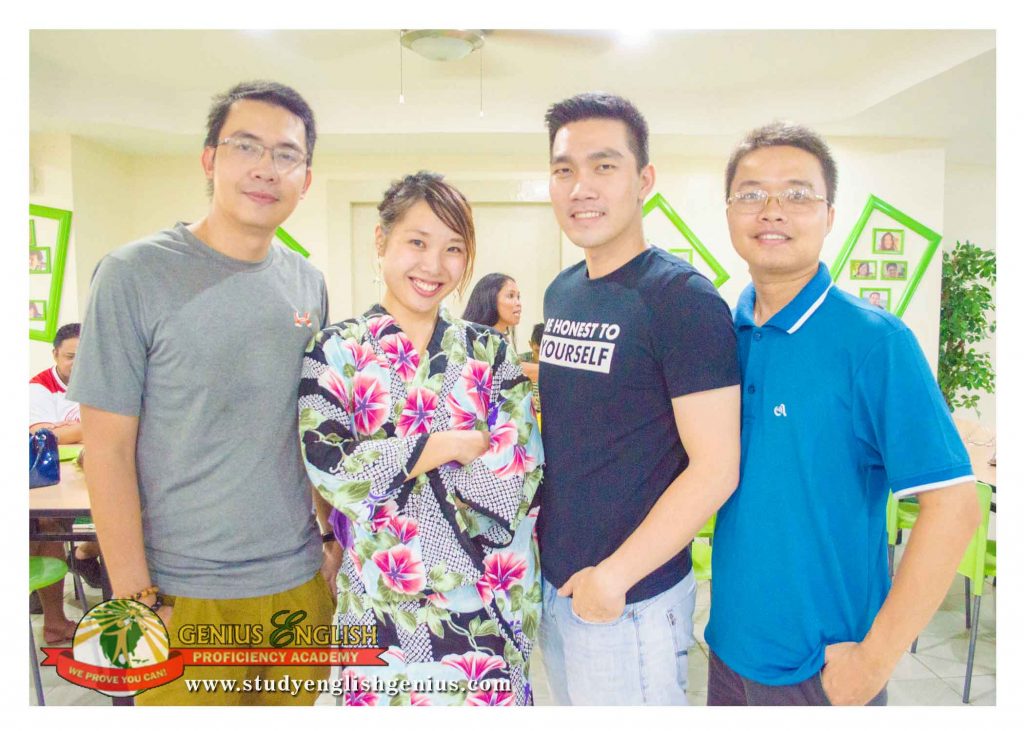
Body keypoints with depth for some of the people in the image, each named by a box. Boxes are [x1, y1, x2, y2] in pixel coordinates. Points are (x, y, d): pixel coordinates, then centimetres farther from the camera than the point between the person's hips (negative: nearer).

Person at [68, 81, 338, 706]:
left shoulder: (309, 284, 3)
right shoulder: (134, 274, -11)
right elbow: (108, 446, -10)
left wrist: (337, 539, 9)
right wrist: (135, 597, -11)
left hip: (301, 583, 5)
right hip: (185, 597, -4)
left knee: (297, 710, 19)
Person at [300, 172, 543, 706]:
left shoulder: (490, 352, 2)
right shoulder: (336, 351, -2)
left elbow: (518, 474, -8)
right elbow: (329, 467, -15)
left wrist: (389, 460, -12)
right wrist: (454, 444, -12)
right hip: (380, 605, -1)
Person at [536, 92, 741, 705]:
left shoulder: (683, 299, -17)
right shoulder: (561, 292, 5)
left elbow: (715, 467, -19)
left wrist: (612, 577, -17)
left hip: (631, 599, -7)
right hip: (554, 584, 7)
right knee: (570, 708, 24)